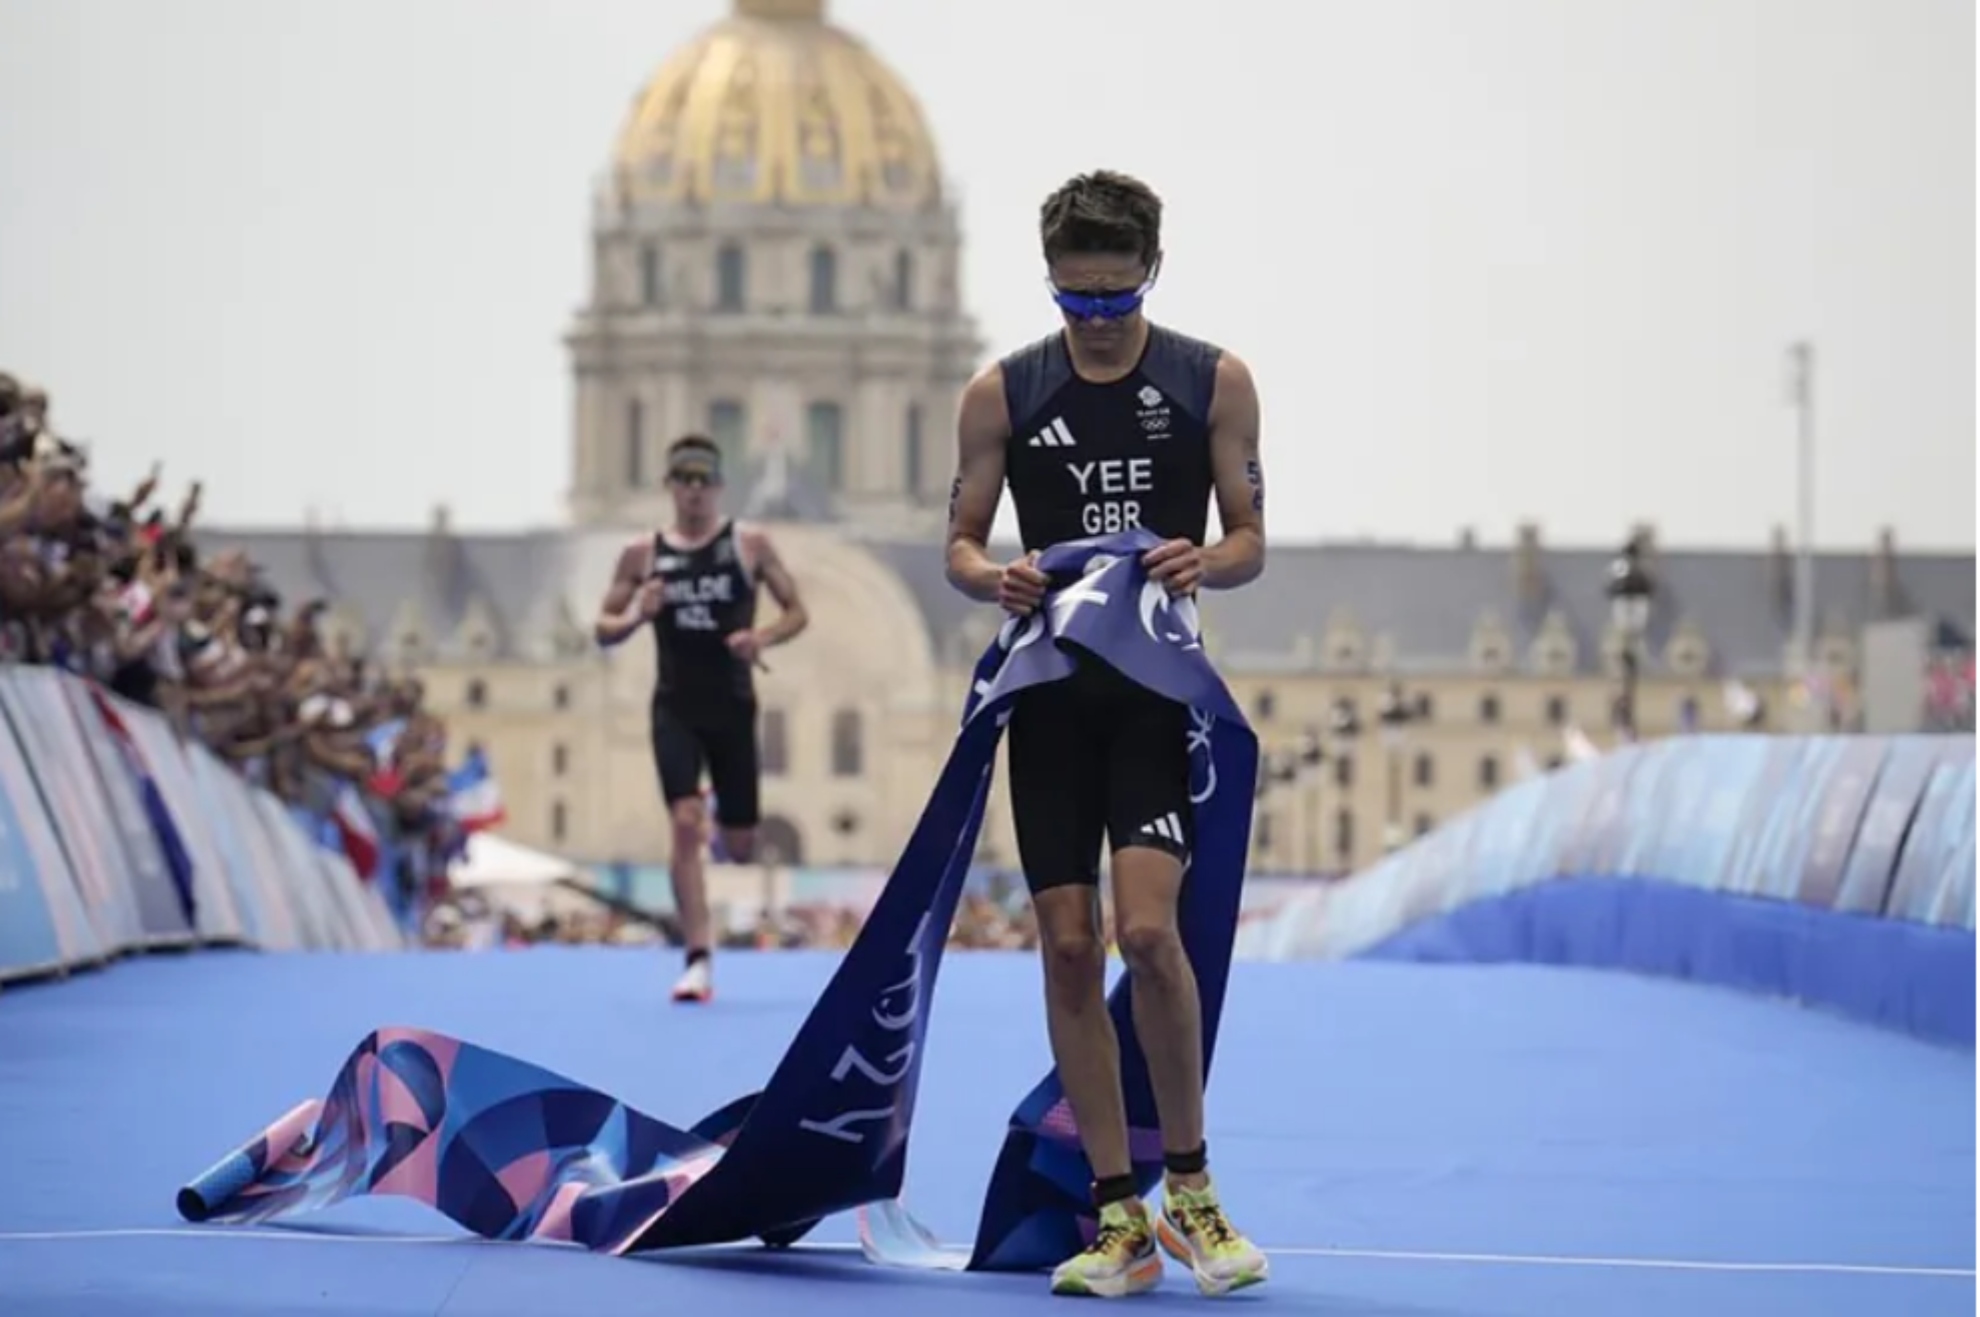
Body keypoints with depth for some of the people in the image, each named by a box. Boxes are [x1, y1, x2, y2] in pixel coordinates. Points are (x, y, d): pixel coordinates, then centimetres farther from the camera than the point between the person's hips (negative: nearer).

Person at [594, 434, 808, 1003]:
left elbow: (797, 612, 5)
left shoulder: (749, 545, 2)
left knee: (740, 846, 5)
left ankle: (725, 819, 46)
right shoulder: (643, 554, 5)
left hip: (732, 707, 1)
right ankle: (698, 961, -18)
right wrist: (637, 617, -13)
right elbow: (603, 629, 8)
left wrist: (763, 636, -16)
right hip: (676, 708, -1)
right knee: (686, 823, -19)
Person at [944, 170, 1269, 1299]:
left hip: (1159, 687, -2)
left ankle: (1189, 1183, 1)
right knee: (1069, 948, -1)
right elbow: (961, 539, 8)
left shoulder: (1215, 383, 1)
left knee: (1148, 930, -17)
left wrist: (1206, 563, -19)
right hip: (1051, 689, 2)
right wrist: (992, 579, -15)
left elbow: (1252, 541, 3)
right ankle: (1121, 1218, 6)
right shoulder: (1003, 393, 4)